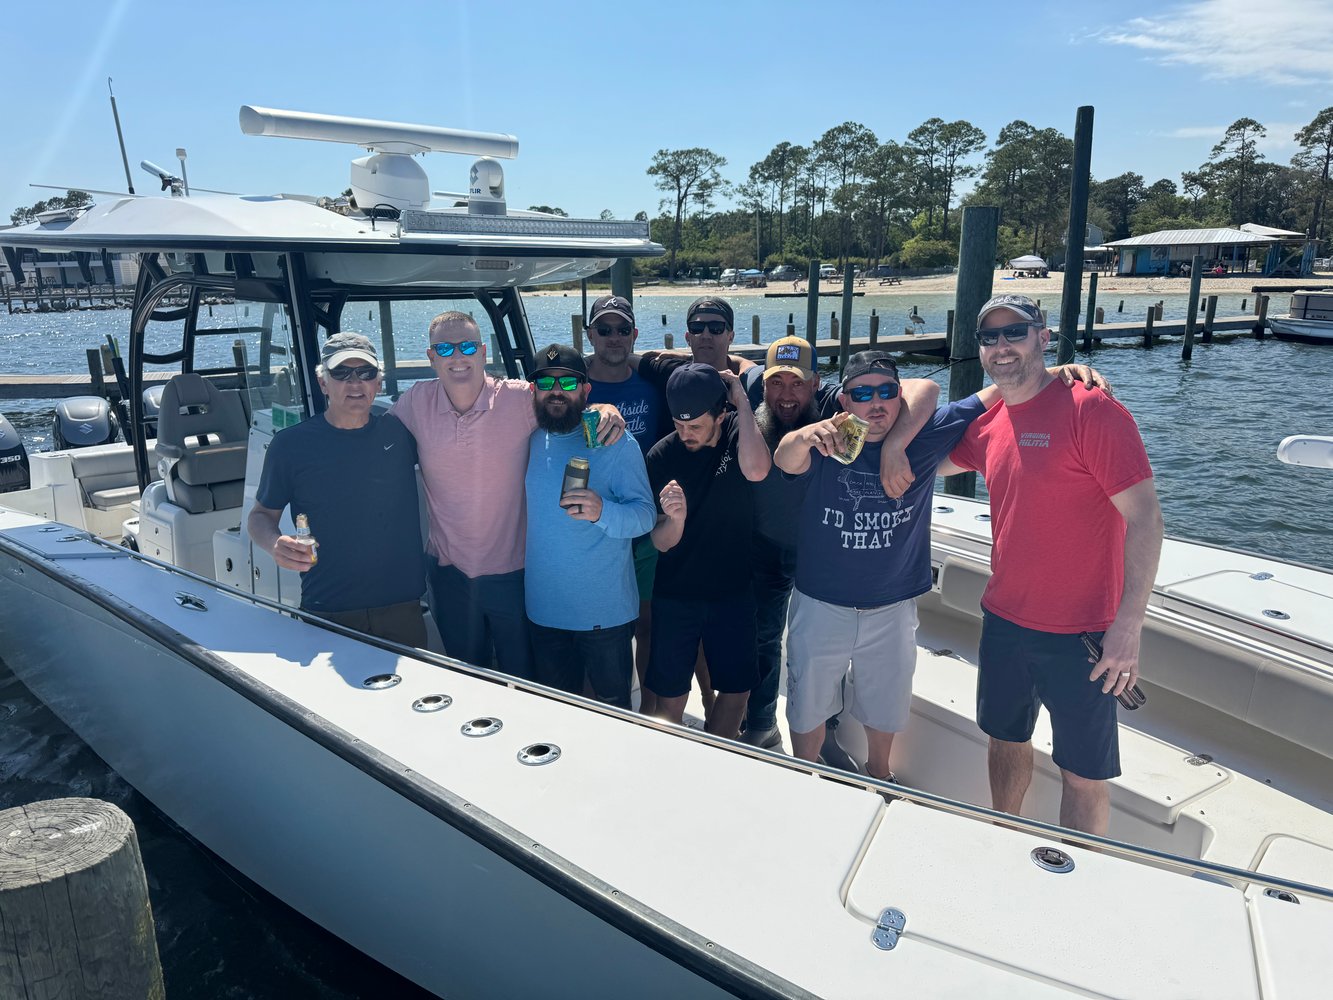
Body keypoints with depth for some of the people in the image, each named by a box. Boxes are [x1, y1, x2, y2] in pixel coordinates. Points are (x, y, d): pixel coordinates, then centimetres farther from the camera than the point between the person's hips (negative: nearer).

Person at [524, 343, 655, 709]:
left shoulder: (617, 444, -10)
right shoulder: (531, 442, 6)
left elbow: (646, 514, -16)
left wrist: (602, 512, -36)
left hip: (605, 610, -4)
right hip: (544, 607, 5)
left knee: (613, 706, 9)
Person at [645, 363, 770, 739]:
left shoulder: (738, 432, -11)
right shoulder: (662, 455, -11)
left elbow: (756, 470, -36)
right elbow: (661, 543, -10)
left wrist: (741, 399, -28)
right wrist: (674, 518, -33)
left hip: (733, 591, 1)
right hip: (675, 595, -1)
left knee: (736, 690, 12)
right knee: (671, 695, 7)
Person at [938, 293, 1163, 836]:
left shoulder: (1090, 409, -15)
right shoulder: (988, 423, 5)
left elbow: (1145, 516, -18)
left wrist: (1127, 626, -21)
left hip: (1080, 634, -6)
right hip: (1003, 622, 7)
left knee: (1084, 772, 7)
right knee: (1007, 741, 21)